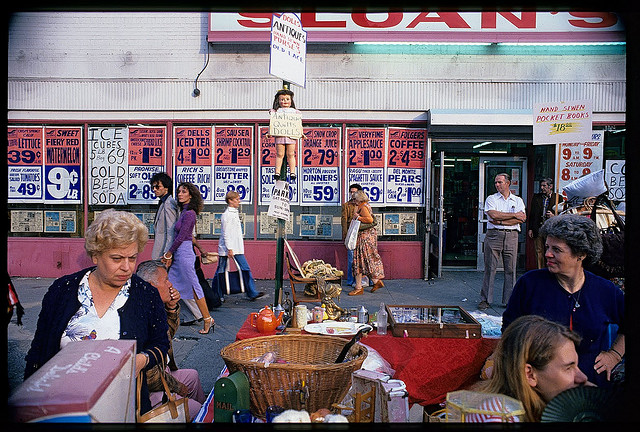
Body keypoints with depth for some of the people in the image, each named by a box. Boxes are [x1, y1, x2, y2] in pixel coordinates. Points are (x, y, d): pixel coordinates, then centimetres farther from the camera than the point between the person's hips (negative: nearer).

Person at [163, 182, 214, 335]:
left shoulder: (189, 213, -16)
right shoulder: (184, 211, 12)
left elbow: (181, 237, -16)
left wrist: (168, 254, -5)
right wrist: (170, 255, 9)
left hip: (184, 253, -10)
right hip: (179, 254, 10)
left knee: (194, 287, -3)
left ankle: (208, 319, 6)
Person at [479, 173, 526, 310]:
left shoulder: (518, 200, 12)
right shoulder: (491, 199, 8)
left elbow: (521, 219, -3)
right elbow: (493, 215, -10)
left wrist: (500, 221, -11)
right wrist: (514, 214, -7)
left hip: (511, 236, 2)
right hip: (493, 235, -1)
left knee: (510, 269, 3)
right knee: (490, 268, -2)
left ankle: (509, 300, 12)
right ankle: (485, 299, 5)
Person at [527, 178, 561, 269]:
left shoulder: (558, 198, 5)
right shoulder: (536, 197, 13)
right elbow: (531, 214, 14)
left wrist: (553, 216, -13)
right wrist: (530, 228, 8)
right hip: (538, 229, 2)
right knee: (539, 252, 3)